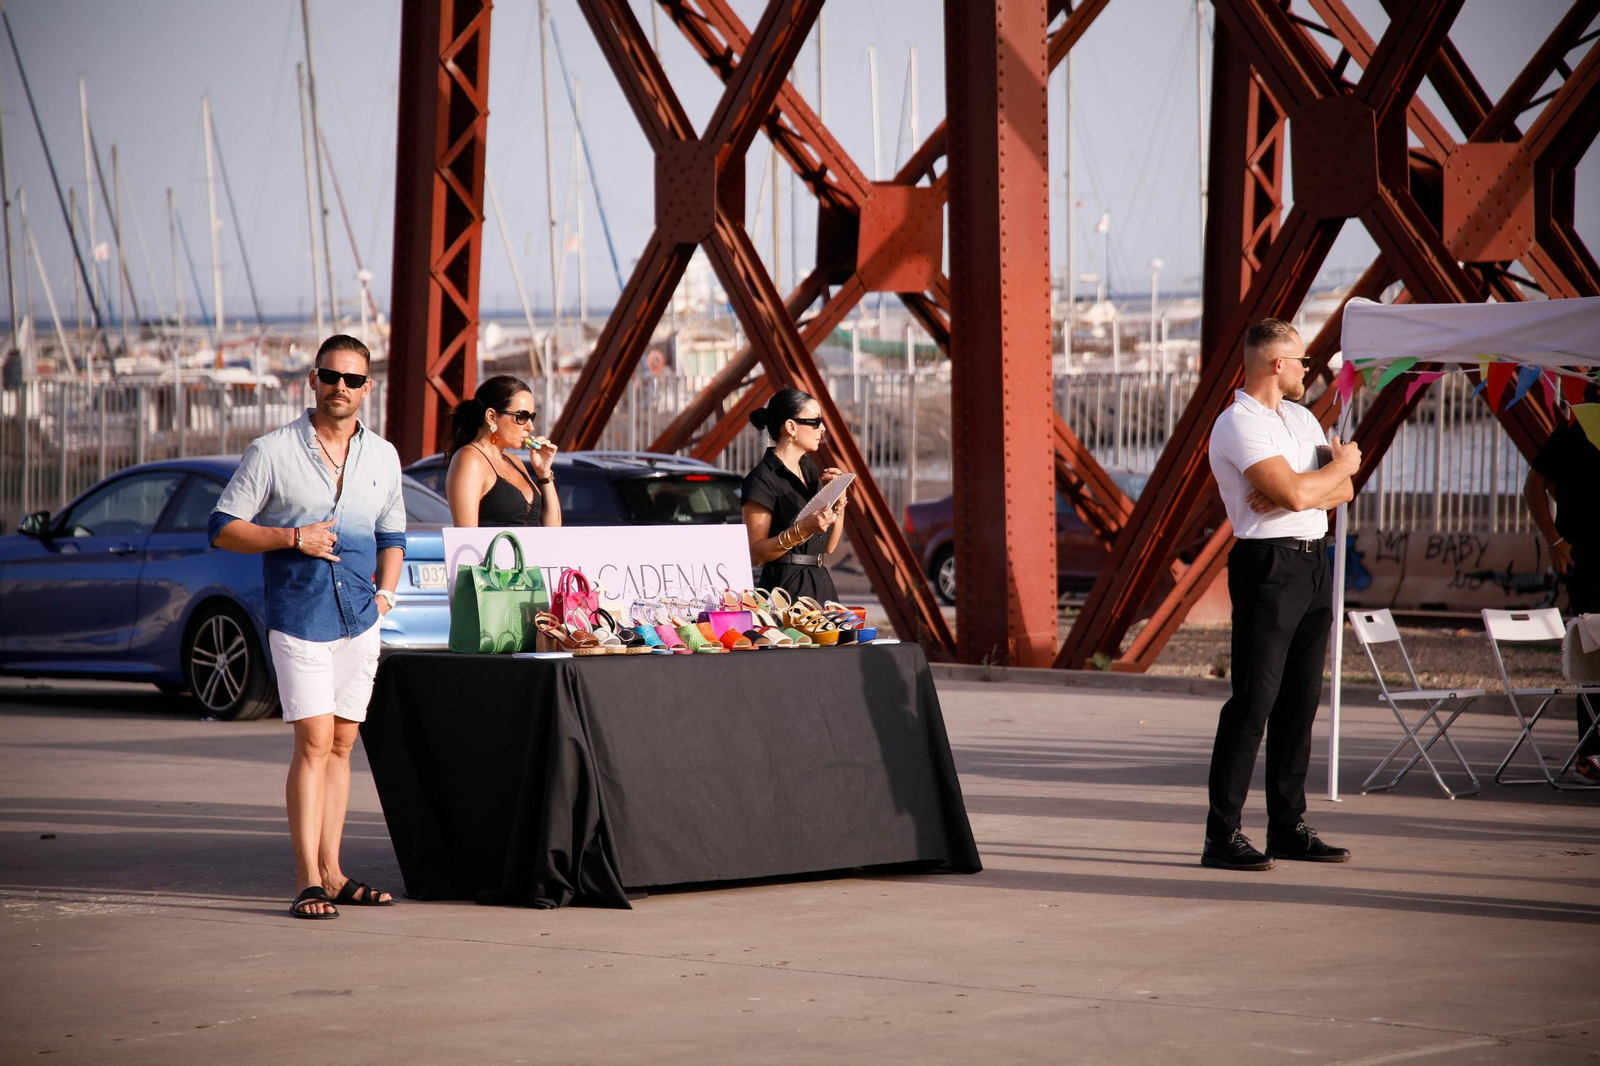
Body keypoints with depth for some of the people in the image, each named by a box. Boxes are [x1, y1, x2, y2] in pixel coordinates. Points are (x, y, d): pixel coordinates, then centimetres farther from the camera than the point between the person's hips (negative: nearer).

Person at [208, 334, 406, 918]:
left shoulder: (383, 456, 12)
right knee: (314, 741, -13)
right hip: (298, 616, -5)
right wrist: (293, 537, -14)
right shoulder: (272, 452, -3)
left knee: (341, 744, 8)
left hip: (360, 619, 5)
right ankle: (307, 880, -12)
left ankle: (331, 871, 13)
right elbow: (223, 529, -3)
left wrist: (386, 590, 5)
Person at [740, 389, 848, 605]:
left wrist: (839, 499, 4)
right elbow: (755, 554, -13)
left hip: (820, 585, 7)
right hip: (786, 587, -7)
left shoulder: (809, 471, 15)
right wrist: (802, 529, -24)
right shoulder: (763, 480, -9)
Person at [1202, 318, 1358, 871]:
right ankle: (1222, 835, -9)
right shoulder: (1238, 424, -11)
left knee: (1300, 701, 10)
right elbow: (1297, 493, -22)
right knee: (1254, 701, -10)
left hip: (1313, 565, 8)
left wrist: (1287, 494, -11)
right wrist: (1341, 464, -3)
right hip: (1269, 565, -8)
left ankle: (1289, 826, 16)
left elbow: (1342, 491, 8)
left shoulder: (1300, 417, 17)